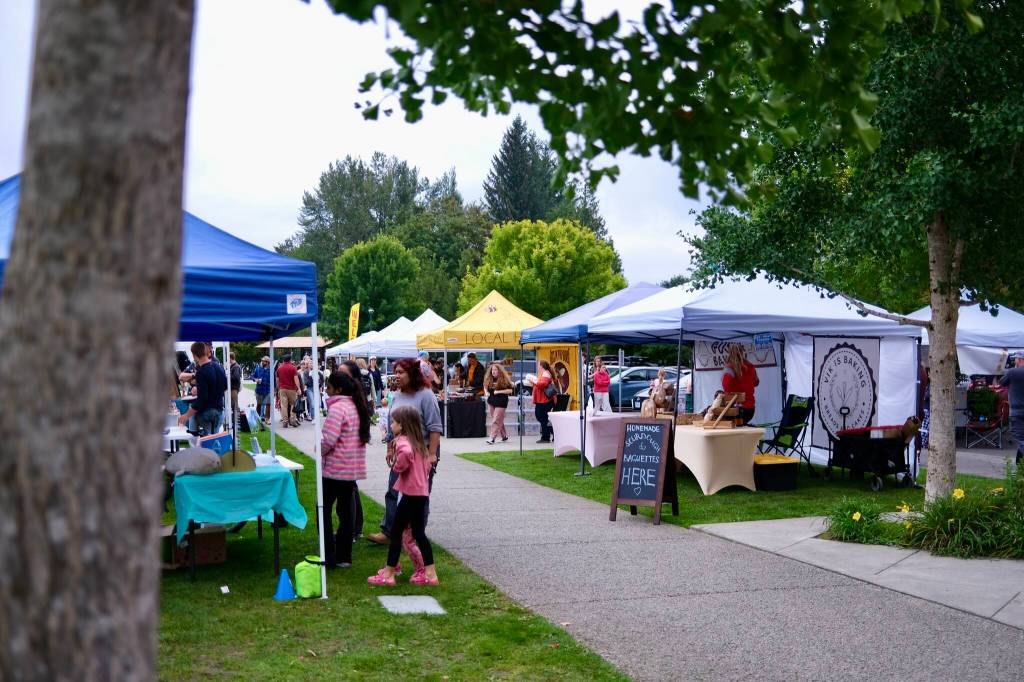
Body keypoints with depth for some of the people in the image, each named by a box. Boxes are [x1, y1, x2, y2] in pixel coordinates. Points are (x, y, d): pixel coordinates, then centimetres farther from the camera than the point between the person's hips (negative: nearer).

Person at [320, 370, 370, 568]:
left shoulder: (337, 408, -16)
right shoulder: (357, 407, 12)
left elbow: (328, 439, -23)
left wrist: (319, 450, -3)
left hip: (335, 469, -8)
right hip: (353, 468, 8)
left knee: (324, 510, 2)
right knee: (346, 511, 11)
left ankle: (329, 557, 0)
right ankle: (344, 557, 15)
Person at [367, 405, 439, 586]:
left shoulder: (402, 441, -14)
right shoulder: (419, 443, 14)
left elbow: (406, 452, -36)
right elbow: (428, 465, 17)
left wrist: (398, 466, -19)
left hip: (411, 494, -9)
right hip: (422, 493, 9)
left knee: (396, 531, 1)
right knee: (419, 533, 14)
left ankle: (388, 574, 6)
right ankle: (430, 573, 15)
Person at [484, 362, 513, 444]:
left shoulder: (504, 379, -11)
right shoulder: (489, 379, 6)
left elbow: (510, 390, -13)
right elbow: (485, 387, 21)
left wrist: (499, 391, -19)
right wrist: (486, 392, 0)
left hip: (501, 403, -6)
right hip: (492, 402, 6)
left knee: (496, 421, -11)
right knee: (499, 420, 16)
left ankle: (492, 438, -13)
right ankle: (504, 436, 29)